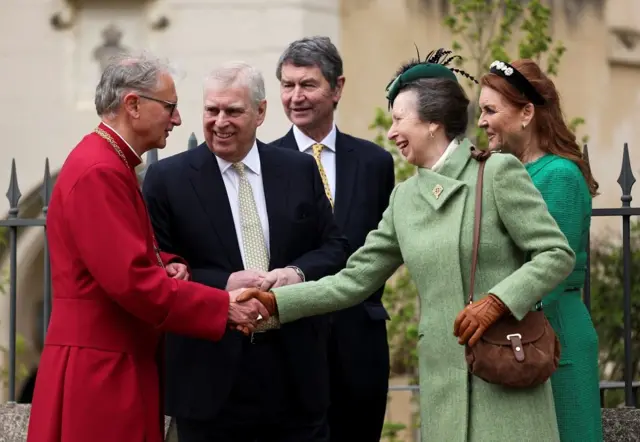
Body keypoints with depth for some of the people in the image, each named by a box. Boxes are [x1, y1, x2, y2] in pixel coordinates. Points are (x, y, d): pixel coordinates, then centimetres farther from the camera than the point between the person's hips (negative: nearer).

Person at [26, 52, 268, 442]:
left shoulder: (112, 163, 16)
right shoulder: (98, 172, -17)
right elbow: (131, 280, -24)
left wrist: (168, 266, 1)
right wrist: (224, 306, -20)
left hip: (119, 365, 10)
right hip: (99, 372, -10)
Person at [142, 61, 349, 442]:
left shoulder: (301, 169, 9)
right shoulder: (168, 179, 0)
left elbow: (335, 248, 10)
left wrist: (298, 272, -11)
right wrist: (223, 284, -17)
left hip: (295, 368, 2)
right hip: (212, 374, -2)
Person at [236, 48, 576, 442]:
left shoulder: (498, 172, -5)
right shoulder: (404, 198, 12)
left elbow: (557, 254, -8)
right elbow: (354, 280, 11)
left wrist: (496, 301, -19)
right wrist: (275, 302, 2)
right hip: (443, 380, 5)